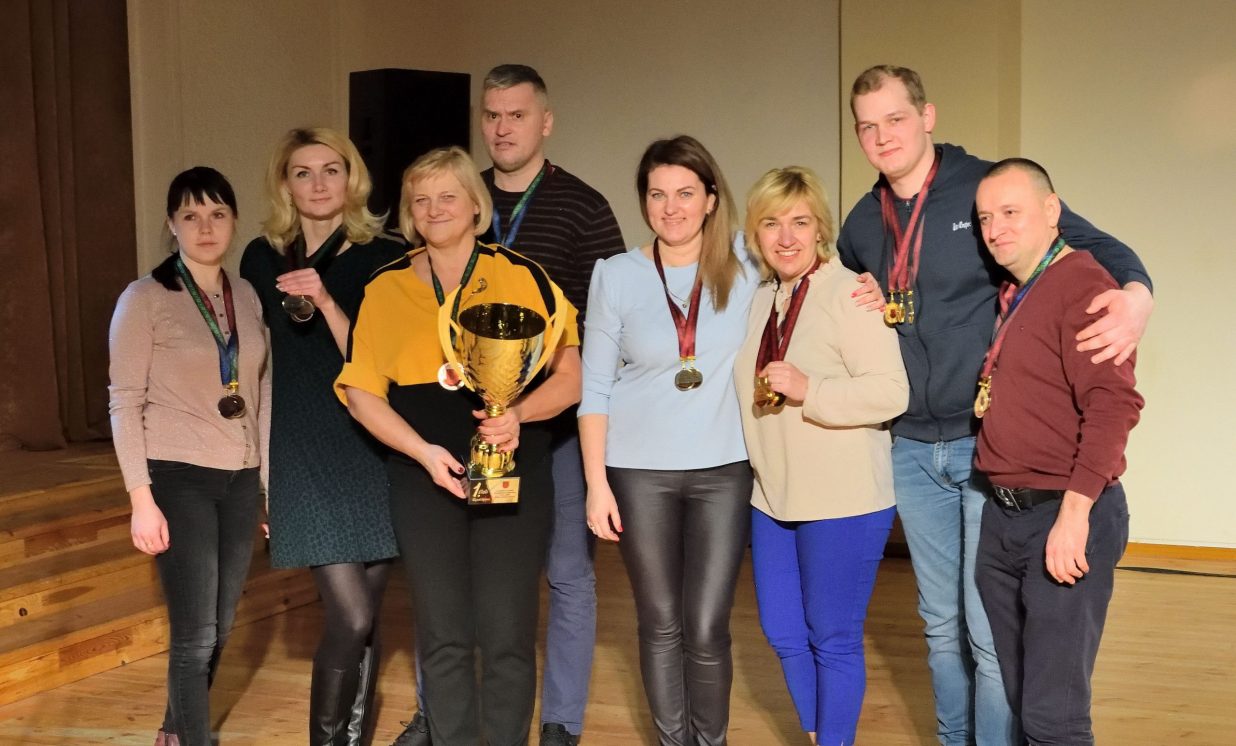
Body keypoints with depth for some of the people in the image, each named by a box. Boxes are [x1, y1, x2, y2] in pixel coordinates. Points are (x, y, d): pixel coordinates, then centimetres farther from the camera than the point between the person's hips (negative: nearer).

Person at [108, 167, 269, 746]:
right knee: (195, 634, -6)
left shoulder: (247, 297, 7)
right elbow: (125, 403, -8)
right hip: (178, 479, -5)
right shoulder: (144, 299, -7)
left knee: (219, 627, 14)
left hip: (240, 480, 5)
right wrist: (141, 498, -14)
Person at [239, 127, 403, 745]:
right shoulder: (262, 259, 5)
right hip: (304, 452, -1)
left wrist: (325, 301, -19)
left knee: (365, 615, 6)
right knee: (350, 617, -11)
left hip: (375, 448, 1)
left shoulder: (384, 258, 1)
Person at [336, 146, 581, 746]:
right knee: (443, 638, 4)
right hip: (425, 475, 1)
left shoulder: (521, 277, 3)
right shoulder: (387, 288, 7)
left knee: (507, 638, -1)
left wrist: (518, 413, -17)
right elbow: (361, 391, 4)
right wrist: (424, 451, -8)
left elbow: (570, 375, 1)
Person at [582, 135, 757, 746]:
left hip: (722, 471, 0)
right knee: (661, 626, 9)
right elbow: (594, 389, -1)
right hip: (641, 473, 0)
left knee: (706, 630, 0)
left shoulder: (743, 269, 0)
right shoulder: (616, 275, -2)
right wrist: (596, 482, -5)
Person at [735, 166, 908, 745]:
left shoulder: (848, 294, -14)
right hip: (772, 499, 8)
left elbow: (891, 393, -22)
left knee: (833, 640, 5)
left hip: (842, 502, -8)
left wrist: (807, 389, -27)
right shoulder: (759, 297, 9)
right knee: (783, 634, 16)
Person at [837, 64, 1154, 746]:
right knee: (942, 625, 16)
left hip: (990, 442, -5)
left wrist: (1135, 296, -28)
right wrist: (862, 307, 5)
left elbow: (1098, 247, -7)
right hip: (913, 450, 5)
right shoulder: (862, 223, 9)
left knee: (992, 631, -2)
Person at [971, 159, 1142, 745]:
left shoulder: (1082, 285, -13)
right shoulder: (1011, 296, 15)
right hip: (1003, 518, 9)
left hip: (1065, 519, -9)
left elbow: (1114, 404, -21)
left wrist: (1074, 512, -24)